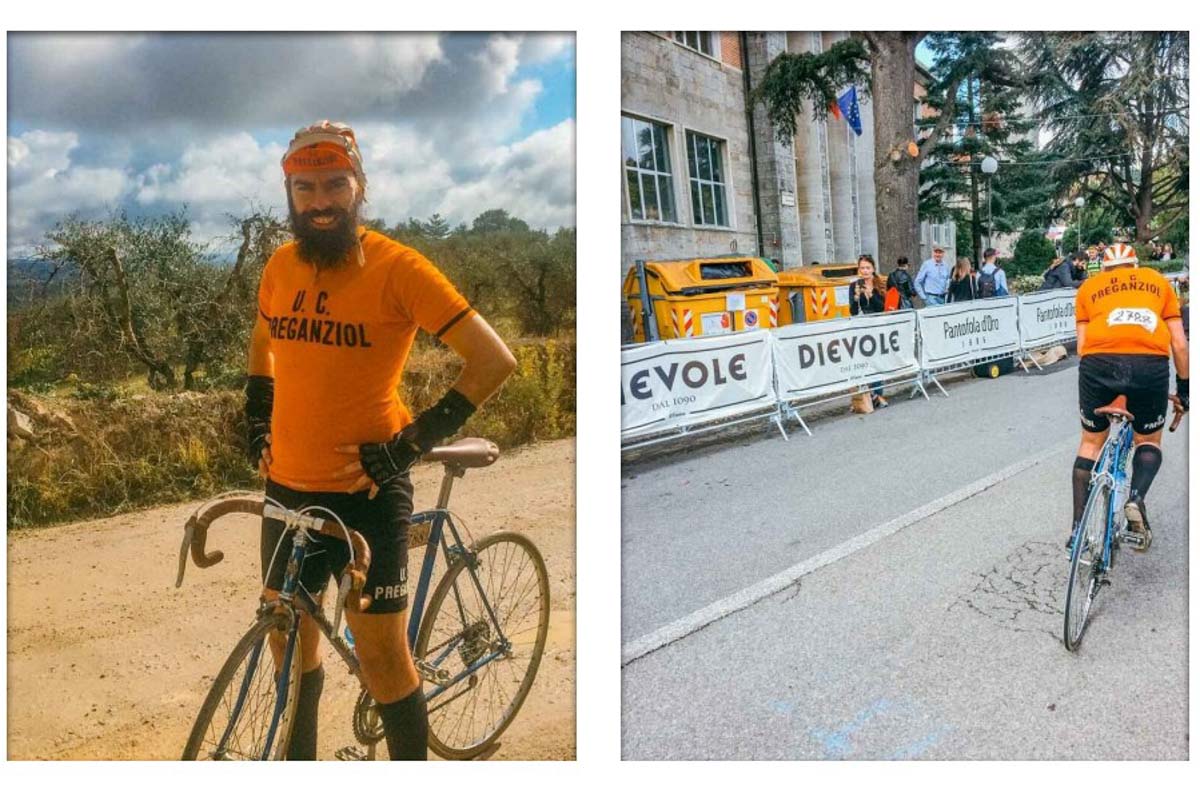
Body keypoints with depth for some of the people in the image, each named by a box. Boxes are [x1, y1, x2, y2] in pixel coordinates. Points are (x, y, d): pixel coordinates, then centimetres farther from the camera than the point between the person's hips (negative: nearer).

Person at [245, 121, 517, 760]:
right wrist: (257, 417, 14)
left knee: (382, 659, 2)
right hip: (288, 489, 6)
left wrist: (418, 437, -18)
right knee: (291, 643, 19)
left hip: (366, 493, -6)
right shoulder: (281, 265, 4)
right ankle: (297, 759, 43)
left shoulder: (396, 267, -14)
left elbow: (494, 360, -17)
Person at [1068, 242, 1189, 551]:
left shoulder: (1089, 286, 24)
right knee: (1149, 440, 24)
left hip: (1099, 361, 0)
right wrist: (1184, 388, 29)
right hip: (1151, 364, 0)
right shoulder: (1158, 281, 25)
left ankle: (1078, 528, 16)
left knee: (1091, 442, 20)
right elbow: (1179, 344, 20)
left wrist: (1099, 380, 26)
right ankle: (1137, 497, -5)